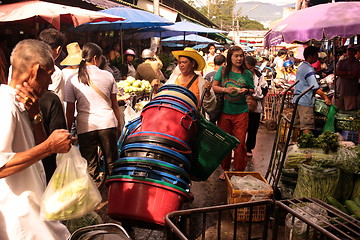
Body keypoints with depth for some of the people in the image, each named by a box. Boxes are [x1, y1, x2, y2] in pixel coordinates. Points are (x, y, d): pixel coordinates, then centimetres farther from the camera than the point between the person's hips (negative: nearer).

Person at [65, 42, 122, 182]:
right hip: (108, 123, 1)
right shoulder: (108, 76, 3)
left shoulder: (72, 80, 1)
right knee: (111, 162, 14)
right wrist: (119, 126, 16)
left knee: (90, 166, 8)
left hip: (85, 127, 0)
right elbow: (115, 105, 7)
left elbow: (70, 111, 1)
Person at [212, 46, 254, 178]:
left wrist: (246, 91, -11)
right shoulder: (223, 70, 2)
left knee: (240, 143, 1)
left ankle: (239, 171, 17)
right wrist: (225, 89, -18)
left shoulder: (247, 73, 3)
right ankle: (225, 170, 26)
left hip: (241, 112, 0)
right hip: (224, 111, 0)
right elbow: (214, 86, -1)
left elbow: (252, 90, 11)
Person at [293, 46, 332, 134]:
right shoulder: (309, 69, -14)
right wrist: (326, 98, -10)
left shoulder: (301, 67, 16)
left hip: (297, 100, 10)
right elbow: (315, 87, -18)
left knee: (297, 125, 12)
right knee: (307, 127, -7)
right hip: (305, 102, -10)